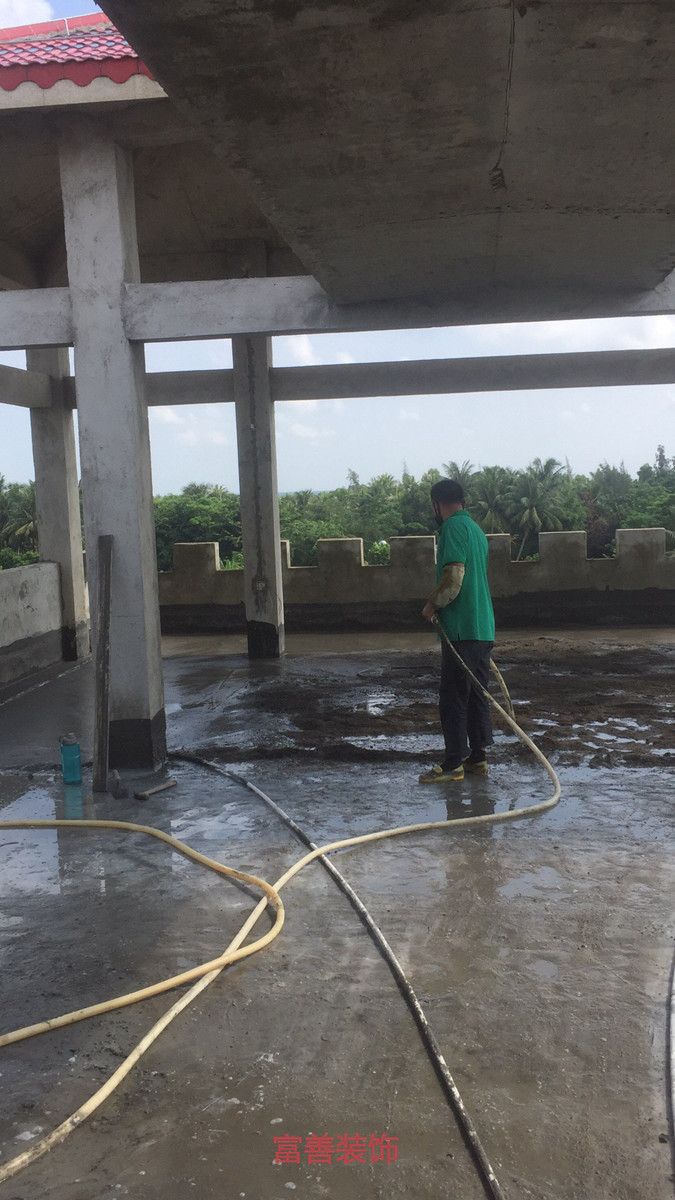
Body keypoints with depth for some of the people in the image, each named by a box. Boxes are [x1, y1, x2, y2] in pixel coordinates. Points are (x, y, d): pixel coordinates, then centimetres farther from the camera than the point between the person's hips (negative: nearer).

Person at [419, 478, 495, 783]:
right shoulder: (476, 529, 19)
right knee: (477, 695, 13)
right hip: (483, 627, 9)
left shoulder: (453, 527, -10)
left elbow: (453, 576, -21)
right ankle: (478, 757, 18)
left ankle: (453, 763, 0)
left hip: (461, 629, -9)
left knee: (453, 698, -4)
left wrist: (433, 604, -7)